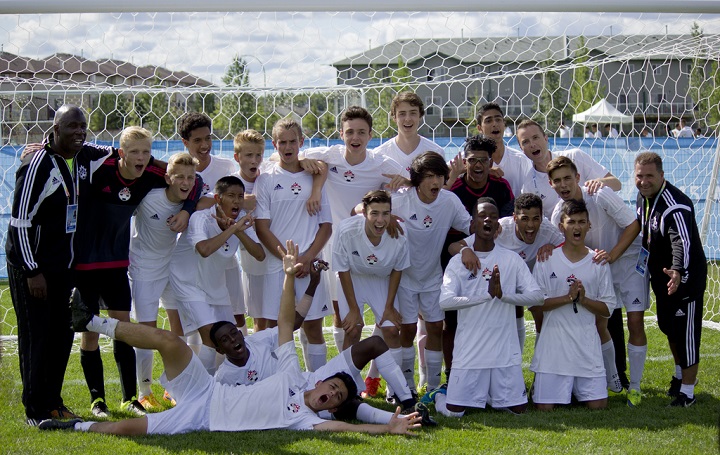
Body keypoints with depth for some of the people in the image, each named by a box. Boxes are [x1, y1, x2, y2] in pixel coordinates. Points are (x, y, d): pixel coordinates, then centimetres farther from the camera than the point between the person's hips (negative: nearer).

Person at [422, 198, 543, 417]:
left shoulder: (512, 260, 3)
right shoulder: (458, 262, -2)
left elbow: (537, 296, -5)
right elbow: (445, 301, -15)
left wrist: (503, 294, -22)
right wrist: (487, 294, -22)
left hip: (506, 350, 2)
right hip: (469, 350, -2)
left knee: (518, 410, 2)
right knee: (454, 411, -5)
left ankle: (487, 394, 31)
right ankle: (438, 394, 28)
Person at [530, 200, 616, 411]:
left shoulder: (598, 263, 5)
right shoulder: (547, 260, 0)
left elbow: (607, 309, 6)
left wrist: (583, 299, -12)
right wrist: (568, 297, -15)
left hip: (588, 345, 2)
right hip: (553, 344, -2)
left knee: (598, 405, -2)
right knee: (544, 407, -6)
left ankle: (578, 388, 29)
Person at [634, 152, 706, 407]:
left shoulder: (676, 204, -29)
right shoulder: (642, 197, 1)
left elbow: (682, 242, -42)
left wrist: (678, 271, -56)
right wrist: (645, 262, 22)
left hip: (686, 278, -9)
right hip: (661, 276, 9)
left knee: (685, 333, -3)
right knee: (668, 327, 22)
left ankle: (687, 391, 10)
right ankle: (681, 374, 43)